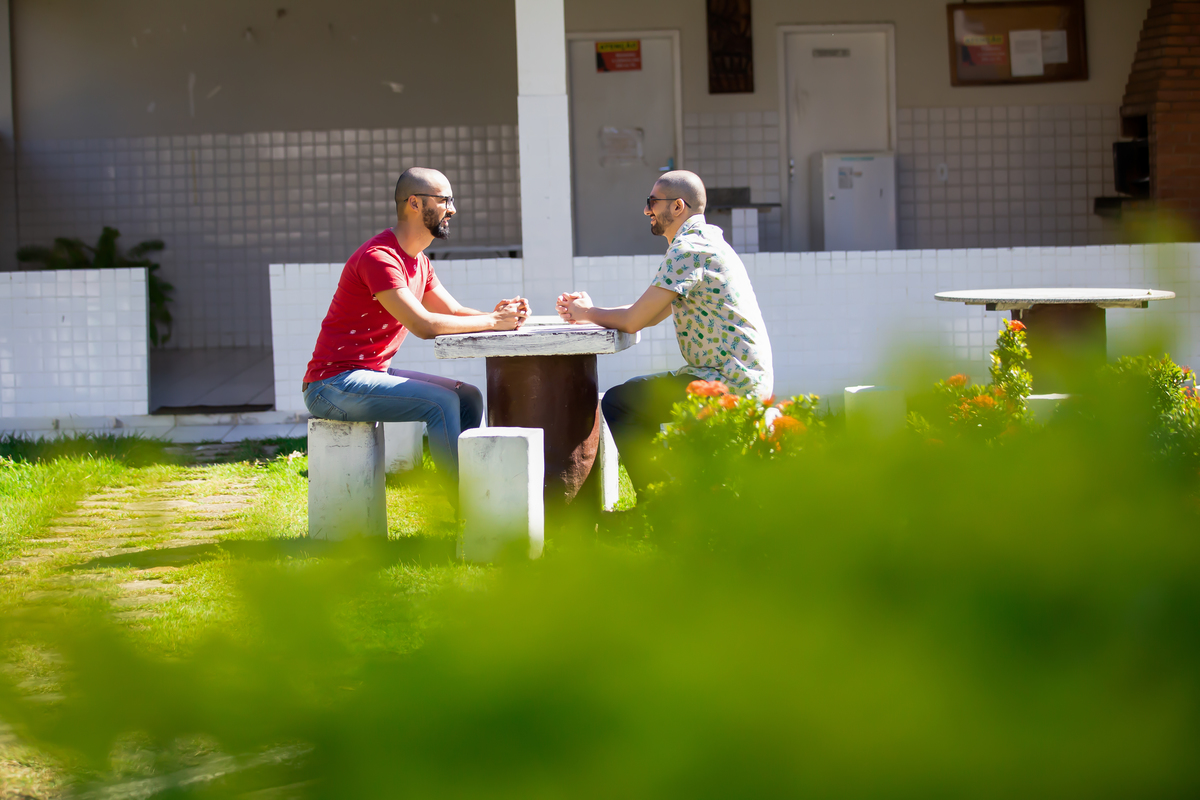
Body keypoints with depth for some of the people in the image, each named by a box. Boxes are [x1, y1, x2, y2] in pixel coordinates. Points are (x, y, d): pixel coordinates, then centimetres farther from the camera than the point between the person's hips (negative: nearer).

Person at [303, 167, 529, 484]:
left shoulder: (418, 262, 15)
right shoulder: (379, 257, -20)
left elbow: (454, 312, 14)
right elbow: (423, 325, -26)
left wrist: (496, 315, -8)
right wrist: (492, 322, -19)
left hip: (374, 373, 10)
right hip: (334, 383, -10)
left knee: (469, 397, 4)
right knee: (441, 402, -23)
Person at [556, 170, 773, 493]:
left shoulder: (688, 251, -14)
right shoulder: (703, 243, 20)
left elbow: (634, 320, -13)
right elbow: (649, 316, 22)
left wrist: (588, 313, 6)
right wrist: (587, 312, 14)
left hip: (731, 383, -11)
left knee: (617, 403, -8)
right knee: (635, 398, 25)